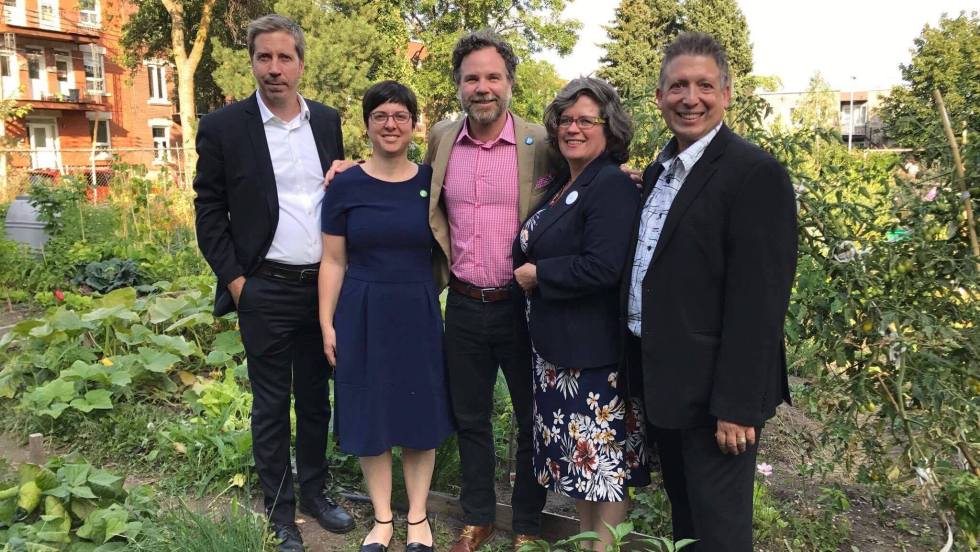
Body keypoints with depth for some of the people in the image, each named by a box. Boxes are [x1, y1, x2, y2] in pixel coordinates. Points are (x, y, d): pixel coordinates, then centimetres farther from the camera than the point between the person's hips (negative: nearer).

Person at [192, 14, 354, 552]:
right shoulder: (223, 127, -5)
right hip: (265, 290, -3)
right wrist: (233, 279, -8)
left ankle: (315, 492, 33)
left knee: (316, 398, 16)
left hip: (325, 285, 4)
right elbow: (209, 210, -3)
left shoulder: (327, 121, 6)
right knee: (271, 406, 8)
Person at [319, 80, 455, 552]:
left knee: (421, 414, 9)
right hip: (363, 315, 0)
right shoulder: (345, 185, -3)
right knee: (370, 416, 9)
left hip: (419, 314, 1)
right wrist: (327, 324, -2)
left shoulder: (431, 181, 0)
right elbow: (333, 262, 0)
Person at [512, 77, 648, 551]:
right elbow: (535, 249, 23)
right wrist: (527, 271, 2)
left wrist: (537, 274, -15)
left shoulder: (613, 187, -15)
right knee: (575, 452, 19)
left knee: (602, 456, 4)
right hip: (556, 346, 9)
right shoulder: (560, 185, 12)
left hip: (596, 349, -9)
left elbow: (603, 267, -26)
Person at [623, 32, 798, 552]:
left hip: (713, 391, -7)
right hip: (661, 382, 8)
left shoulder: (756, 173, -16)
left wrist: (737, 405, -20)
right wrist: (641, 371, 11)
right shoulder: (658, 170, 10)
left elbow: (758, 300, -20)